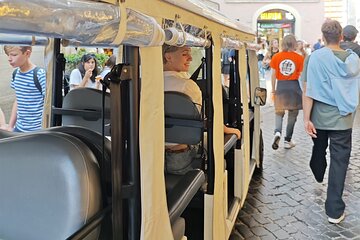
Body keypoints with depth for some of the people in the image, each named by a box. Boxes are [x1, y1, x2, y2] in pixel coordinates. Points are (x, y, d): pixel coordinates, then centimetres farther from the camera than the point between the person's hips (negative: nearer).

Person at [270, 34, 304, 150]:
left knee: (279, 112, 15)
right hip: (294, 86, -1)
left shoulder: (276, 57, -2)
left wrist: (273, 88, 11)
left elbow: (273, 74, 1)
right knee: (292, 114, 11)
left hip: (281, 86, 1)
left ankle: (277, 132, -12)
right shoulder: (299, 58, -6)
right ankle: (288, 141, 17)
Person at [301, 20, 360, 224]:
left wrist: (307, 118, -13)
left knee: (319, 150, 25)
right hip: (343, 119, 0)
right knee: (339, 162, 3)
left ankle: (318, 178, 54)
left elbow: (308, 90, -15)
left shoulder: (315, 58, -9)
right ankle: (335, 210, 5)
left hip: (319, 117, 0)